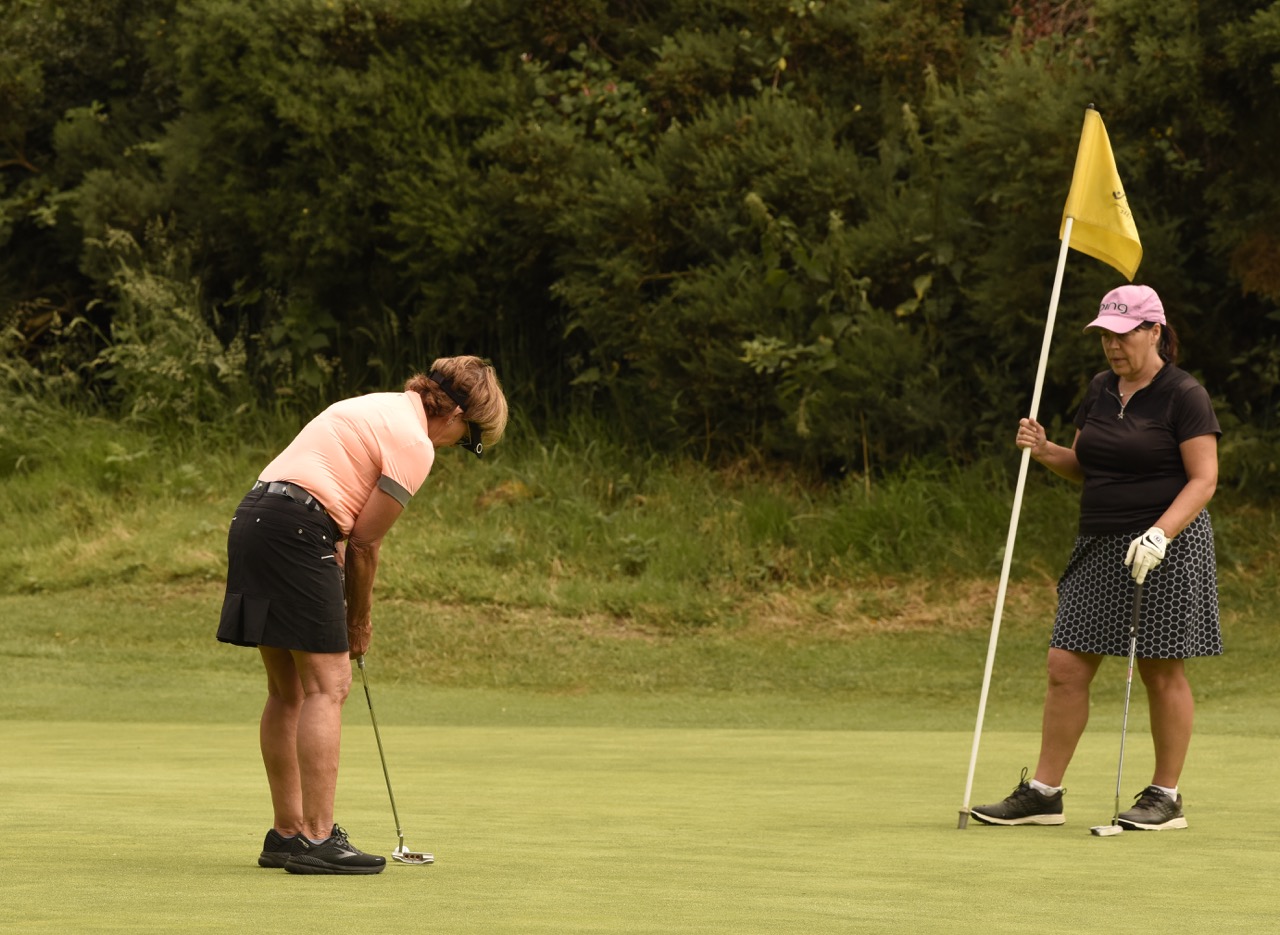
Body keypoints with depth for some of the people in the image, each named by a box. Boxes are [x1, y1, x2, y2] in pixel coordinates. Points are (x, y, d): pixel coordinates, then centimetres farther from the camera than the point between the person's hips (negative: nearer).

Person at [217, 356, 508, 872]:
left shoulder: (380, 407, 22)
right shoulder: (414, 444, -6)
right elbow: (365, 541, -4)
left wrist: (346, 612, 15)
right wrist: (360, 619, 11)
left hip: (252, 520, 10)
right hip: (296, 533, -10)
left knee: (288, 690, 13)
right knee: (327, 686, -8)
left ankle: (286, 833, 17)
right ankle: (316, 839, -11)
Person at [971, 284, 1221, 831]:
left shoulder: (1184, 396, -7)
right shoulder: (1100, 391, 13)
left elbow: (1203, 479, -12)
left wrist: (1161, 533, -24)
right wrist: (1045, 452, 1)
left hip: (1166, 547, -7)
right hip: (1100, 544, 7)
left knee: (1162, 672, 0)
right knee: (1066, 667, 1)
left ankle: (1166, 796, 10)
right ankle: (1043, 792, 5)